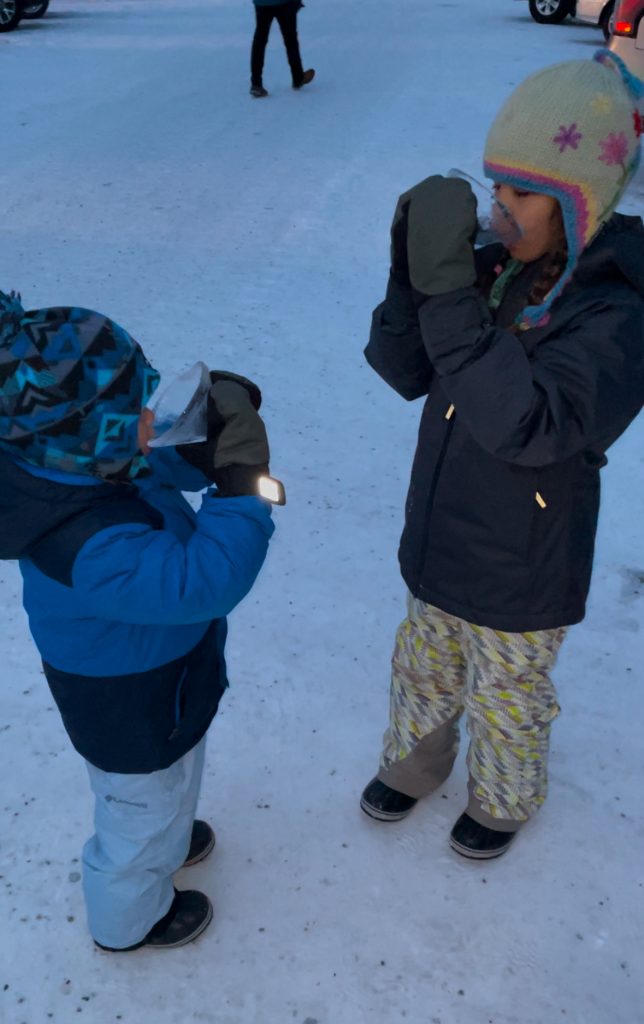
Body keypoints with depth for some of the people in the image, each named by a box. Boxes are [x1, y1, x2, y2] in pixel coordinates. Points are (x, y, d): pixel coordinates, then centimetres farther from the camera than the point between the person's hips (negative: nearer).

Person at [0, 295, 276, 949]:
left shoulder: (79, 469, -16)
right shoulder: (94, 549, -45)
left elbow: (160, 471, 2)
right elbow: (205, 581, -44)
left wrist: (209, 448, -16)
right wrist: (243, 479, -41)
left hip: (146, 684, 8)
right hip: (136, 719, -8)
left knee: (159, 796, 37)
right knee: (142, 814, 23)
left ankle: (163, 841, 69)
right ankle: (129, 920, 54)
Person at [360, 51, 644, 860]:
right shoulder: (493, 270, -8)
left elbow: (526, 425, -39)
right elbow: (405, 371, -6)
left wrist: (450, 292, -41)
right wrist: (411, 272, -23)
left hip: (521, 578, -5)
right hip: (439, 545, 6)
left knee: (506, 700, 21)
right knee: (423, 671, 28)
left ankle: (504, 802, 50)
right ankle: (413, 764, 56)